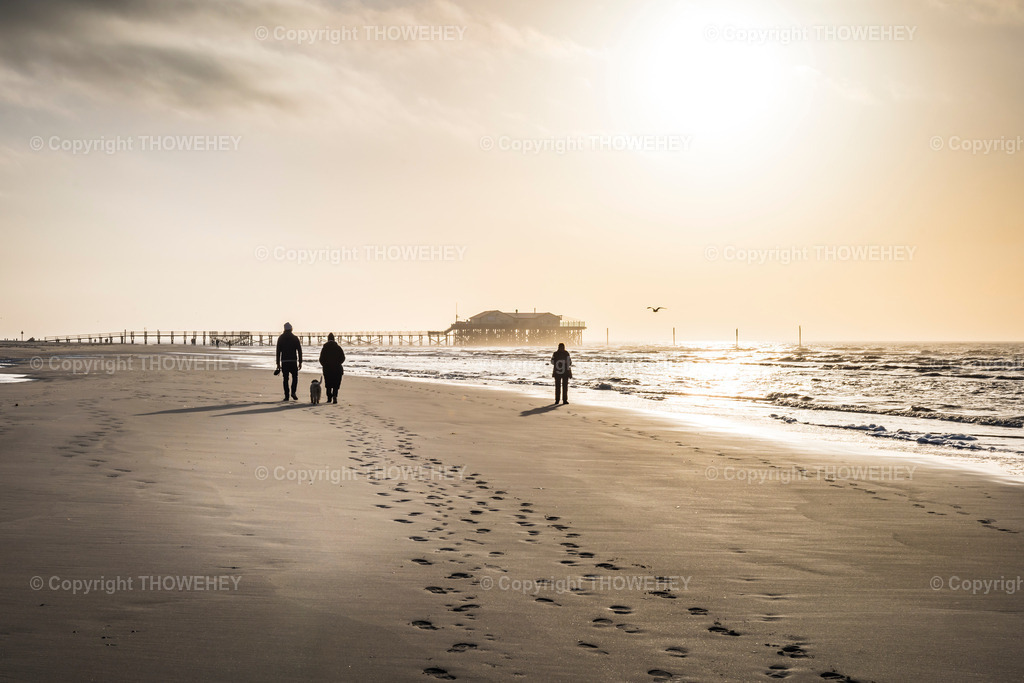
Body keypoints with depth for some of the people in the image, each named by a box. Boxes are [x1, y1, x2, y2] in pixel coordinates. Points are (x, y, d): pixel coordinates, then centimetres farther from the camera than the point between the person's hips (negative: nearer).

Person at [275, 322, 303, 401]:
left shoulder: (280, 338, 4)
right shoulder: (295, 338, 1)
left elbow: (278, 351, 3)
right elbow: (299, 350, -2)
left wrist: (278, 363, 6)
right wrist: (300, 362, 2)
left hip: (284, 362, 1)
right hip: (293, 361, -1)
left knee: (285, 379, 5)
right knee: (295, 377, 11)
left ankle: (286, 396, 1)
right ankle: (293, 392, -8)